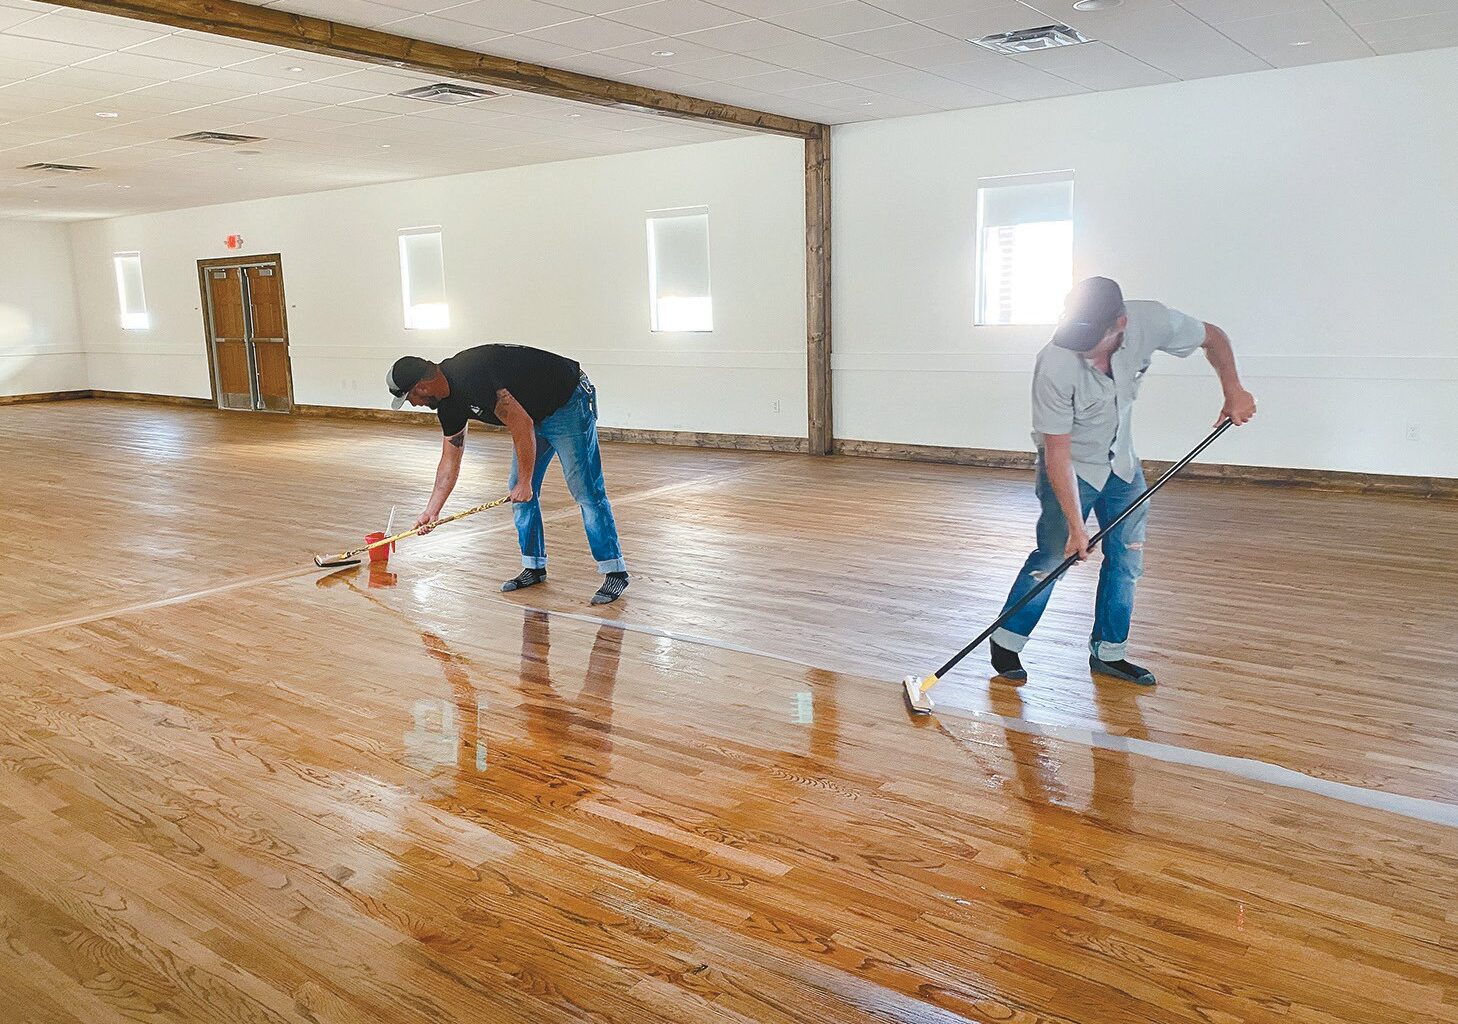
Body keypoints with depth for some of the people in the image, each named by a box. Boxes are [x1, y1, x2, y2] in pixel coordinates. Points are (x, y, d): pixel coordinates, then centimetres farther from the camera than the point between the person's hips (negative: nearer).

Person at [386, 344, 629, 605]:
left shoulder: (472, 379, -29)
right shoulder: (449, 404, 2)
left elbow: (522, 427, -26)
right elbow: (450, 460, 13)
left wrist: (525, 482, -17)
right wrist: (431, 512, 14)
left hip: (568, 403, -10)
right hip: (535, 413, 10)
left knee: (586, 490, -11)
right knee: (519, 492, 8)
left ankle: (615, 572, -7)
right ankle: (534, 567, 19)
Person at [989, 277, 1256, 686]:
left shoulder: (1151, 322, -23)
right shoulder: (1055, 365, -34)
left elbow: (1213, 337, -1)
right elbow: (1058, 454, -29)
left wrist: (1233, 390, -15)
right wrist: (1076, 526, -29)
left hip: (1121, 461, 5)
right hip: (1070, 466, -5)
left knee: (1128, 558, 5)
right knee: (1052, 557, -10)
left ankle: (1108, 652, 20)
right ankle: (1006, 642, 9)